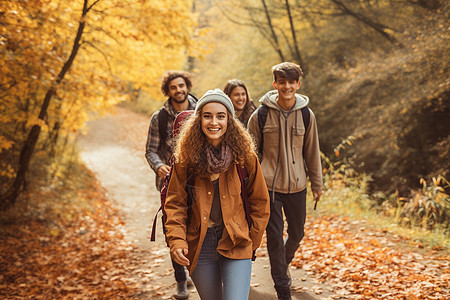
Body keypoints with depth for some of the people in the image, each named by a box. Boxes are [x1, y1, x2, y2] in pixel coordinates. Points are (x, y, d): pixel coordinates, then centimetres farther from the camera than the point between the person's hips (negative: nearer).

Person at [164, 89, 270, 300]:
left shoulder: (244, 156, -3)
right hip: (199, 246, 1)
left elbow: (260, 202, 6)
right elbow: (175, 203, 2)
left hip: (236, 246, -1)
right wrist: (176, 241, -11)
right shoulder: (186, 158, -2)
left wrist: (252, 241, 4)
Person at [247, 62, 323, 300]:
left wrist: (316, 184, 13)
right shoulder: (261, 115, -6)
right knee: (275, 236, -3)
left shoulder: (306, 115, 0)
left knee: (297, 233, 14)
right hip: (269, 185, -2)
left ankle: (284, 263, 45)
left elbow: (312, 152, 9)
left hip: (297, 185, 3)